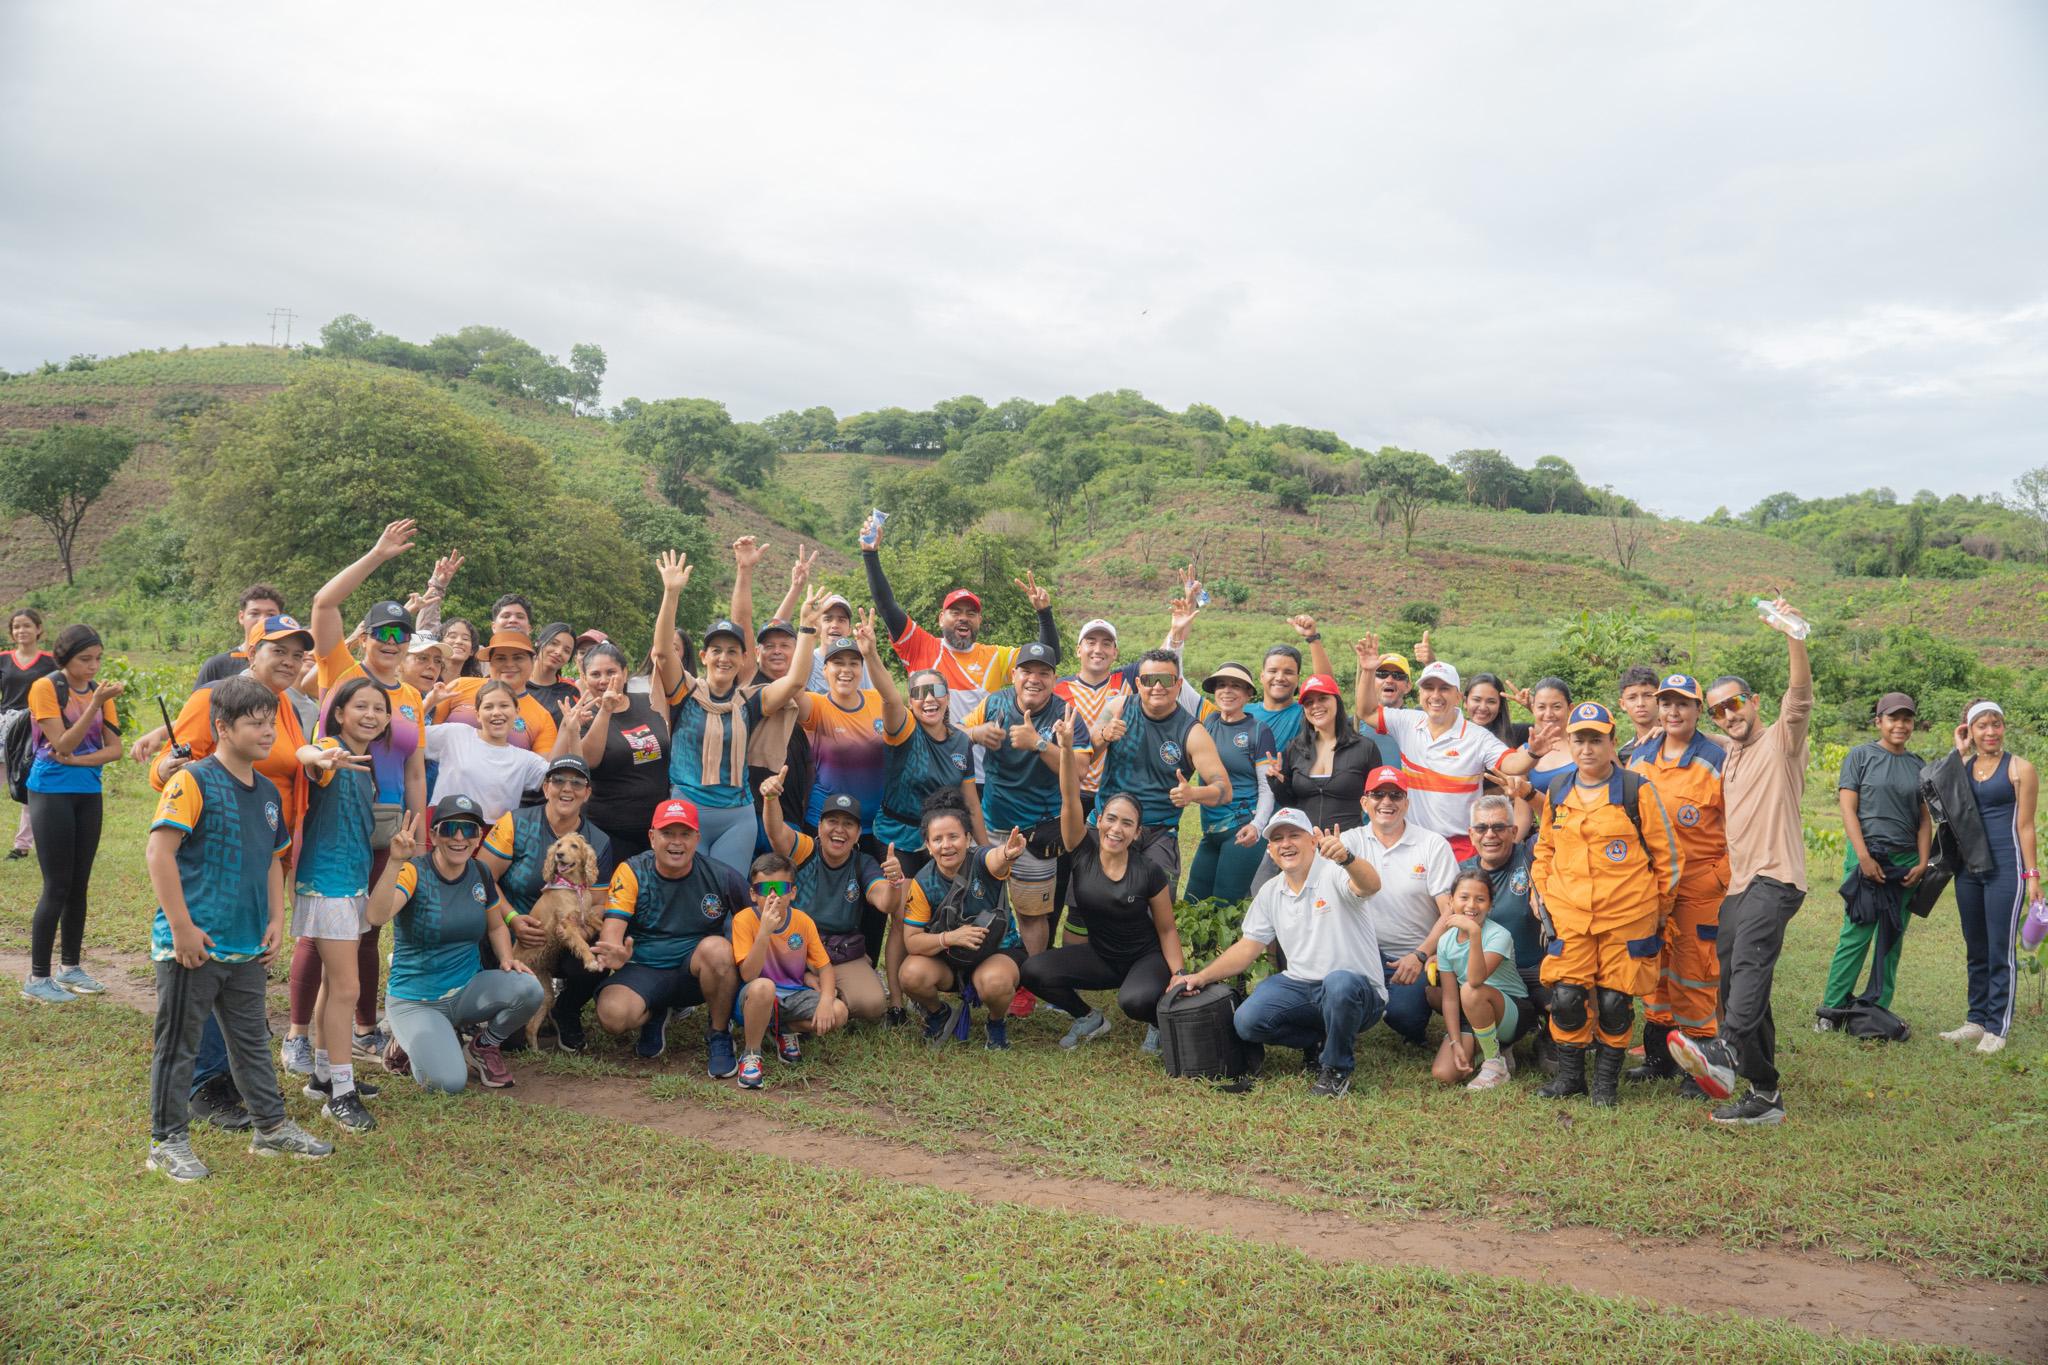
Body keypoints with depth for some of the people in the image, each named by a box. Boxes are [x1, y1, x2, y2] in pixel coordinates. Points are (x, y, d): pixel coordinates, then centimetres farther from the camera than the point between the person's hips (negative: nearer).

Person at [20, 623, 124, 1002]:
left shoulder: (99, 691, 6)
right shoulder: (45, 688, -10)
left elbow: (115, 748, 1)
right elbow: (63, 745, -19)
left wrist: (75, 759, -14)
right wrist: (95, 702, -26)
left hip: (88, 795, 5)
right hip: (52, 794, -5)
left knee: (80, 885, 10)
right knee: (57, 886, -5)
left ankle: (71, 967, 21)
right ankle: (37, 978, 3)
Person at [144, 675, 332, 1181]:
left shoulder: (268, 792, 10)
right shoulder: (193, 781, -13)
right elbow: (159, 852, -17)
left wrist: (276, 920, 10)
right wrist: (181, 926, -18)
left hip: (248, 947, 7)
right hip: (192, 945, -7)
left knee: (252, 1040, 17)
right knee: (178, 1044, 6)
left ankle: (272, 1127, 27)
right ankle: (168, 1142, 18)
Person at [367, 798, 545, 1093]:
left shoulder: (480, 874, 0)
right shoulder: (414, 872, -17)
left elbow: (496, 926, 16)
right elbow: (377, 916, -37)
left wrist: (507, 959, -4)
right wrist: (395, 862, -49)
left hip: (467, 990, 5)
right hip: (416, 1001, -4)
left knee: (529, 988, -25)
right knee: (449, 1082, -25)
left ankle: (483, 1046, 5)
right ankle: (415, 1042, 9)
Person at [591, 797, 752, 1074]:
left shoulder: (721, 877, -5)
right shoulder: (631, 873, -6)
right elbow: (612, 927, -17)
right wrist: (615, 952, -42)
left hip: (697, 972, 0)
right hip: (644, 972, 0)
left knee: (716, 947, -34)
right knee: (611, 1015, -30)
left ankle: (719, 1035, -9)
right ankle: (655, 1017, 10)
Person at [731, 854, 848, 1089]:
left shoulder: (803, 921, -4)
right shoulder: (744, 919, -14)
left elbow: (824, 966, 0)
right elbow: (748, 975, -23)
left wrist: (826, 1000, -20)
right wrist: (765, 931, -35)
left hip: (794, 995, 4)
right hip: (756, 998, -4)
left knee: (838, 1012, -22)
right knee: (763, 986, -40)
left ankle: (785, 1030, 8)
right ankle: (750, 1053, -14)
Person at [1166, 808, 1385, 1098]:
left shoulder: (1333, 874, -12)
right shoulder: (1270, 893, 8)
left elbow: (1370, 885, -35)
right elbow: (1247, 947, 12)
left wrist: (1346, 858, -57)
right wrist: (1201, 977, 1)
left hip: (1357, 989, -5)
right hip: (1299, 985, 5)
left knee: (1339, 984, -40)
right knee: (1246, 1022, -19)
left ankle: (1337, 1068, -13)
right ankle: (1319, 1040, 8)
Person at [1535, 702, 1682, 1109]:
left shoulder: (1638, 790, -5)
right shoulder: (1557, 791, 8)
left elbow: (1667, 854, 2)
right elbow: (1544, 849, 20)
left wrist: (1660, 908, 4)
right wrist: (1544, 897, 12)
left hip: (1627, 916, -3)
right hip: (1568, 916, 3)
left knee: (1615, 1000, 1)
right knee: (1566, 996, -2)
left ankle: (1607, 1081, 18)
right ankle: (1569, 1076, 16)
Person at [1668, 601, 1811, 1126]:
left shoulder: (1781, 741, -2)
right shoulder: (1729, 758, 22)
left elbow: (1801, 695, -20)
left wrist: (1793, 636, -33)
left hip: (1775, 877, -9)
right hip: (1738, 884, 9)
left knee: (1749, 959, -31)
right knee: (1734, 982, 8)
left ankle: (1724, 1053, -50)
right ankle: (1763, 1093, 13)